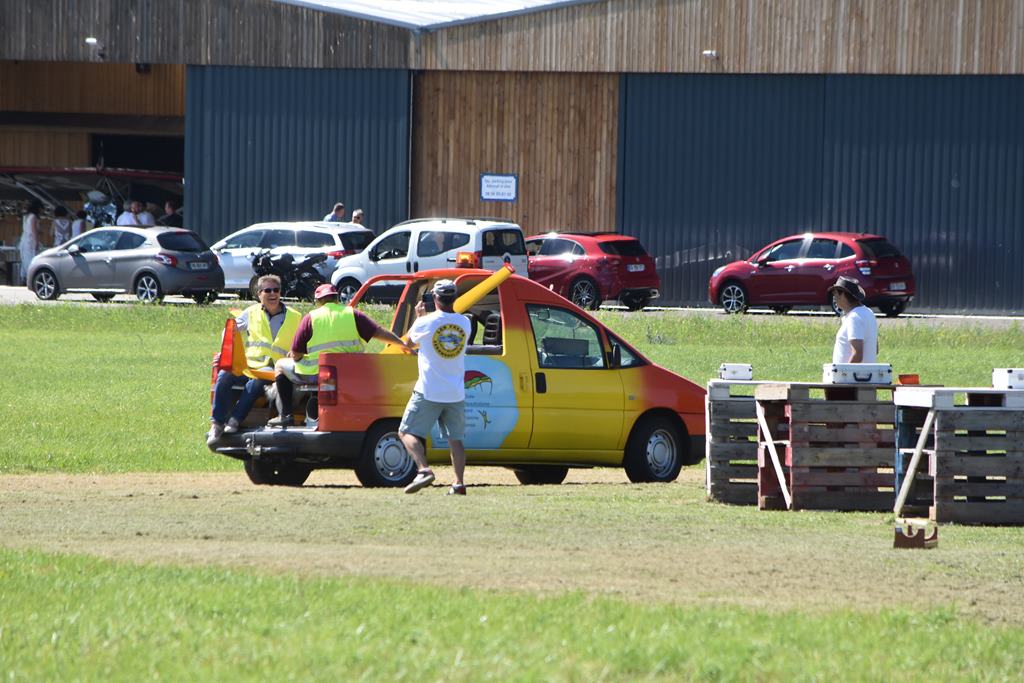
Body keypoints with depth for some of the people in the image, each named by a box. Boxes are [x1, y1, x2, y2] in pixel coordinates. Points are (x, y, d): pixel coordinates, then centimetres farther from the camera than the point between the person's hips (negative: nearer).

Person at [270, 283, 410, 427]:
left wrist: (292, 356, 22)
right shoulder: (353, 314, 5)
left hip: (316, 375, -3)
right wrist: (403, 344, 10)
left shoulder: (310, 318, -2)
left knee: (281, 365, 22)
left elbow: (296, 355, 0)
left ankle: (285, 414, 10)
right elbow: (380, 333, 1)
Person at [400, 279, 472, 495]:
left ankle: (423, 470, -18)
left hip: (429, 392, -4)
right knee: (455, 438, 10)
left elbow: (409, 340, 10)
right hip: (456, 392, 4)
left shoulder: (426, 322, -10)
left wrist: (419, 315, 24)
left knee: (407, 432, 3)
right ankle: (459, 483, 1)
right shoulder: (464, 323, 1)